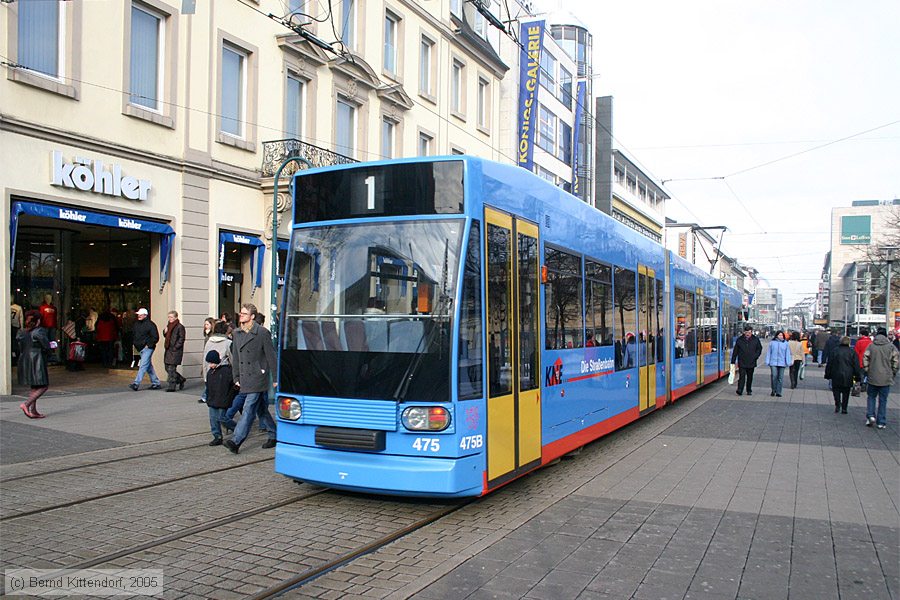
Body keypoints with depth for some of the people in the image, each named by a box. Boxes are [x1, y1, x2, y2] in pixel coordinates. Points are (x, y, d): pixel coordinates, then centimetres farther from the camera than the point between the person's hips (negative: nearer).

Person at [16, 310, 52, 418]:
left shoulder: (21, 332, 9)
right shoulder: (40, 331, -12)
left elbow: (20, 348, 11)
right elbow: (47, 347, -11)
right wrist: (48, 354, 10)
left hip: (24, 361, 8)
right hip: (37, 362, -8)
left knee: (34, 387, 14)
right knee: (43, 387, -2)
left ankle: (33, 411, 12)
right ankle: (26, 404, -16)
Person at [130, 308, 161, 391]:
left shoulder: (150, 324, -11)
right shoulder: (136, 324, 12)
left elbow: (155, 337, -12)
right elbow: (133, 335, 25)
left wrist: (149, 345, -15)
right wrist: (135, 343, 13)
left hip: (147, 348, -8)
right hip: (140, 348, 8)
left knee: (143, 365, -12)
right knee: (149, 366, 13)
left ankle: (137, 383, -17)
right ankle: (156, 383, 21)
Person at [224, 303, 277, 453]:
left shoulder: (262, 332, -8)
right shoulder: (237, 333, 11)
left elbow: (271, 356, -6)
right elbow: (236, 356, 17)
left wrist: (276, 378, -6)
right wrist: (236, 377, 14)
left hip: (257, 377, -7)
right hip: (245, 378, 7)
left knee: (249, 409, -10)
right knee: (260, 408, 13)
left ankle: (236, 441, -12)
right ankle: (274, 436, 24)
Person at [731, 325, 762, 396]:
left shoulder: (756, 340, 3)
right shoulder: (739, 340, 1)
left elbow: (759, 349, 14)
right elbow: (735, 351, 4)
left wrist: (755, 356, -1)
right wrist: (733, 361, 2)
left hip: (751, 363, 2)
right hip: (742, 363, -2)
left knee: (750, 377, 11)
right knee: (742, 377, -10)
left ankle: (749, 391, 23)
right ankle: (739, 390, -13)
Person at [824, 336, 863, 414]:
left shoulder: (835, 351, -1)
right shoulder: (852, 352, -2)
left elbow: (829, 364, 2)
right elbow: (856, 366, 0)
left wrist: (827, 375, 11)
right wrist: (858, 377, 8)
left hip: (836, 376, -1)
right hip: (848, 378, 1)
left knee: (836, 390, 12)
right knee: (846, 393, 11)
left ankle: (837, 404, -9)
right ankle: (844, 408, 12)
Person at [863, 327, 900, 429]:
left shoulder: (871, 346, -3)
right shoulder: (891, 347, -4)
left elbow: (865, 360, -4)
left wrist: (868, 371, 8)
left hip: (873, 378, 0)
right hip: (886, 378, 0)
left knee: (871, 397, 17)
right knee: (883, 400, 8)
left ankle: (870, 416, -1)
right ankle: (881, 422, 11)